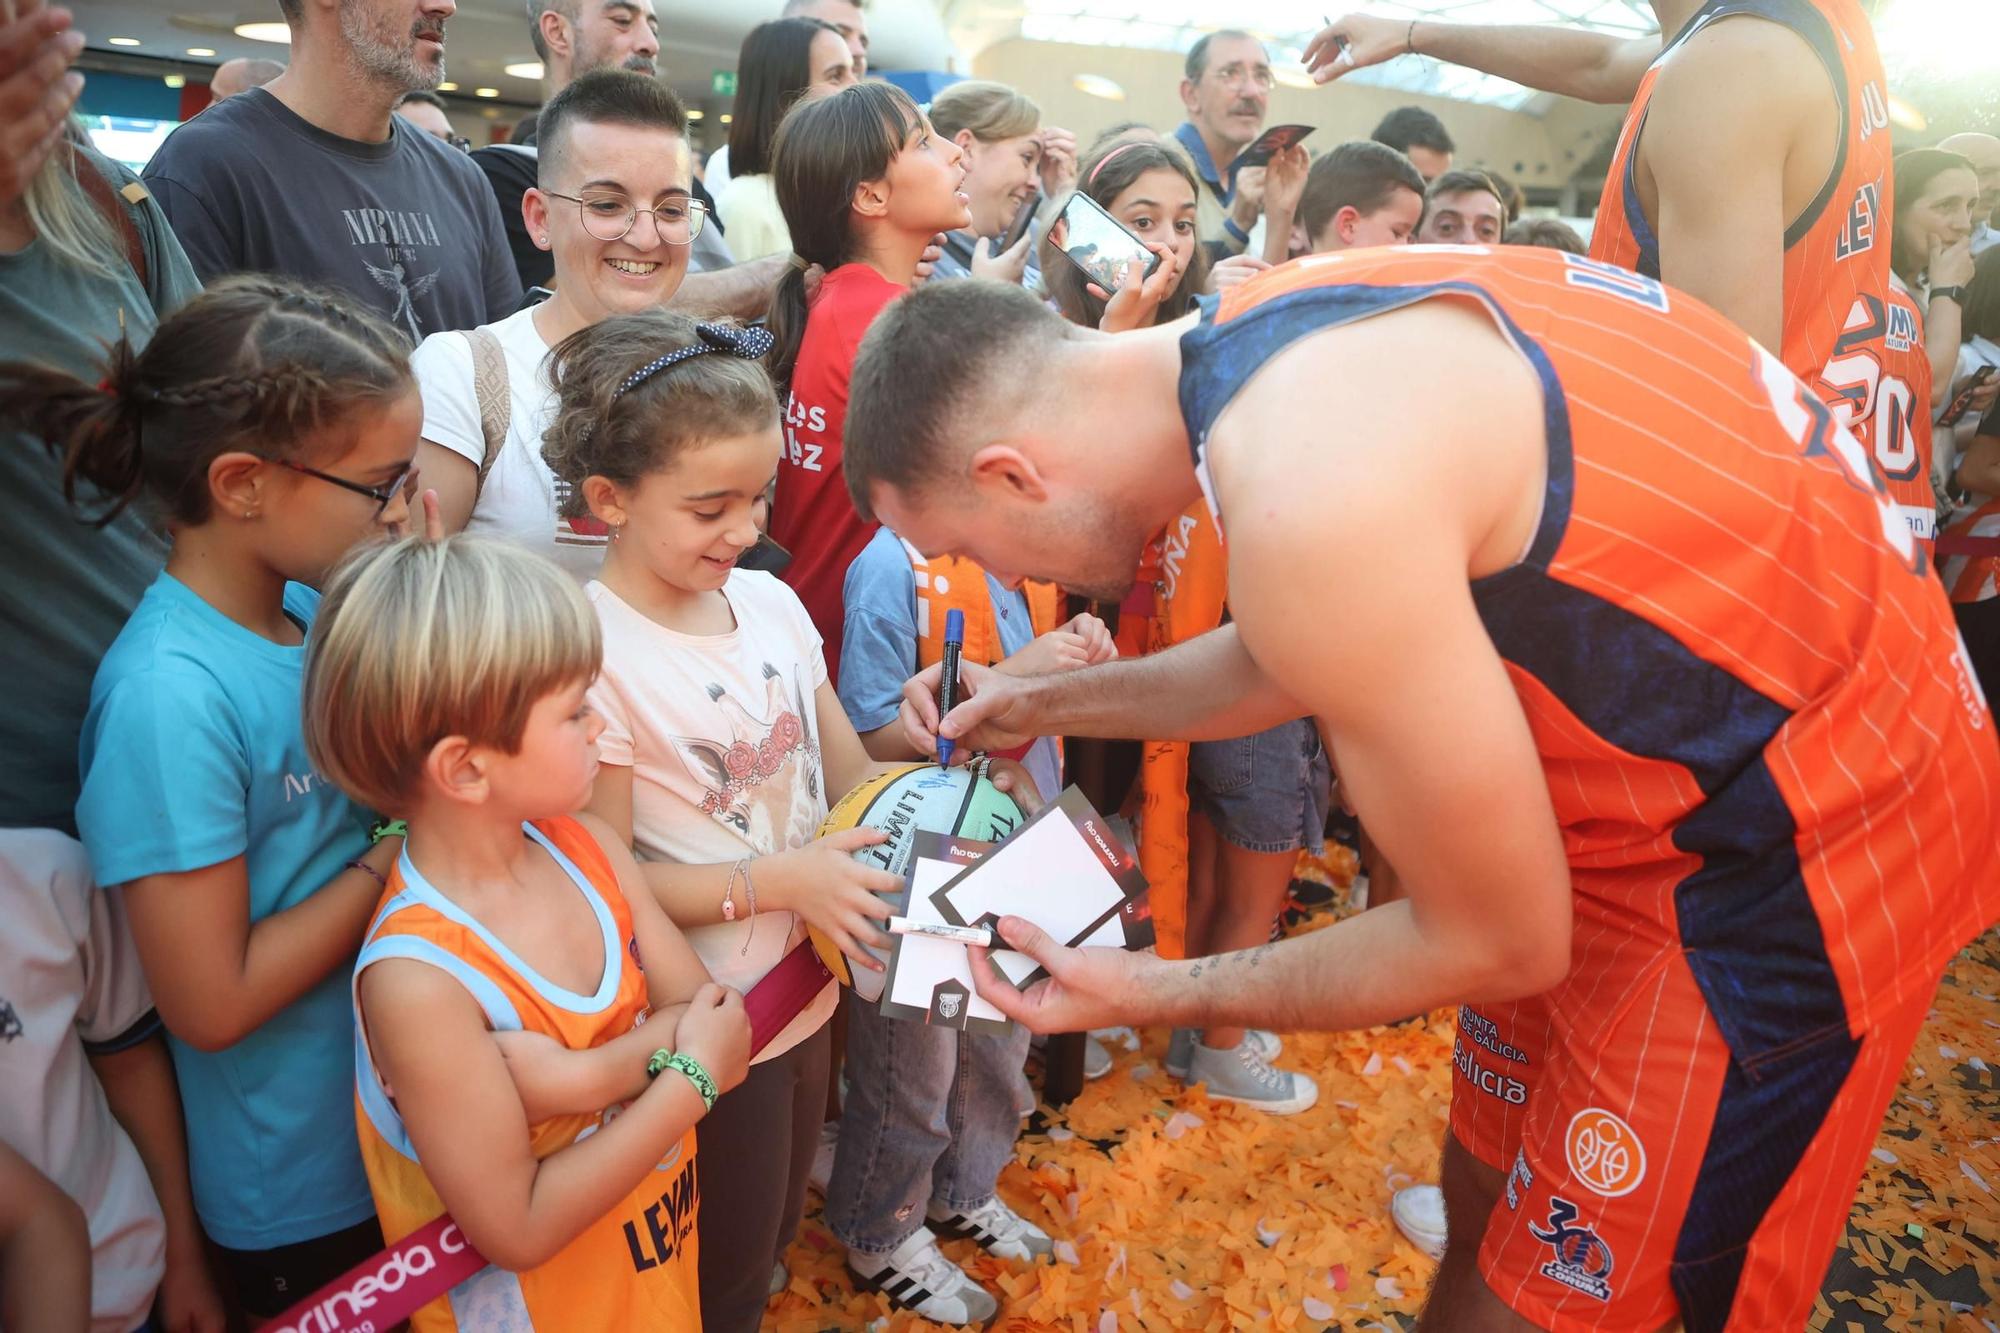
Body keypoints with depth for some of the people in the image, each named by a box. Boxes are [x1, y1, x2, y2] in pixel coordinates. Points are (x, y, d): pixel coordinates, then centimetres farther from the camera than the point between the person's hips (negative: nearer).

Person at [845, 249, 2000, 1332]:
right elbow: (1290, 658, 15)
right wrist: (1048, 705, 16)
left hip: (1805, 831, -8)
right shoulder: (1265, 338, -4)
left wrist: (1159, 995, -9)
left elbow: (1496, 943, -19)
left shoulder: (1307, 501, -32)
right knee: (1487, 1200, 20)